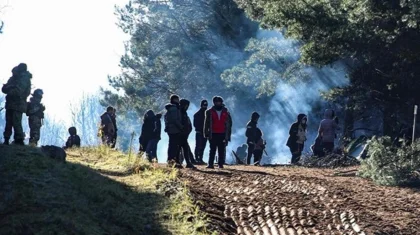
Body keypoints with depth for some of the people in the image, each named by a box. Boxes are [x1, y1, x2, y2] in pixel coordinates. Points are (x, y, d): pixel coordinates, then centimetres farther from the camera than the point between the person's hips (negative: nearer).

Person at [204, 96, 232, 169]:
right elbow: (206, 123, 5)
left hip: (222, 135, 1)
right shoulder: (210, 112, 7)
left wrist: (228, 134, 7)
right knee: (212, 150, -4)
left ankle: (221, 163, 4)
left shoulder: (226, 112, 11)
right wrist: (206, 133, -3)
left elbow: (229, 124, 13)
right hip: (213, 134, -1)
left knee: (222, 151, 0)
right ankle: (210, 164, -6)